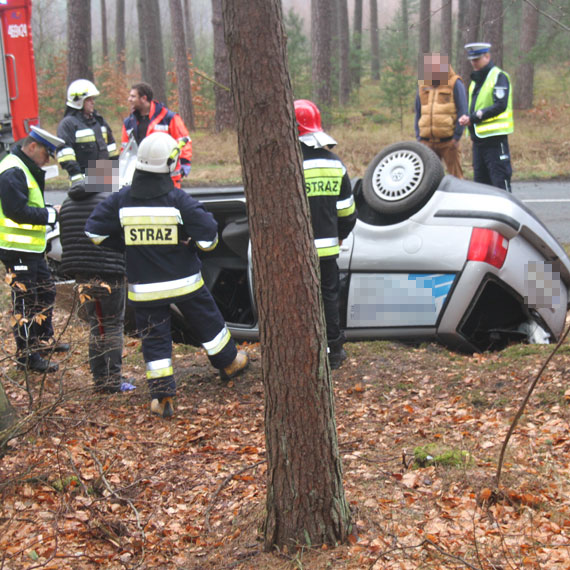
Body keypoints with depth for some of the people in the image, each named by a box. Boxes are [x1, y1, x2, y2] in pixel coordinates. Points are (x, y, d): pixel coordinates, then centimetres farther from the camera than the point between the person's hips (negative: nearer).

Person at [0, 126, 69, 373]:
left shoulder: (26, 170, 15)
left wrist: (48, 212, 2)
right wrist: (51, 215, -18)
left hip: (32, 247, 11)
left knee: (46, 290, 22)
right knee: (25, 301, -4)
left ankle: (43, 340, 38)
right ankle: (27, 355, 3)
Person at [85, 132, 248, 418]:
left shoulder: (121, 200, -6)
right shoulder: (179, 200, -14)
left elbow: (95, 231, -2)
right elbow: (208, 236, -16)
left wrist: (125, 243, 9)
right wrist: (192, 242, 7)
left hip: (144, 288, 2)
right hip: (184, 281, -1)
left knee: (154, 338, 9)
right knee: (208, 321, 20)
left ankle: (162, 396, 5)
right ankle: (229, 362, 39)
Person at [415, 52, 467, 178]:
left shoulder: (455, 84, 0)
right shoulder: (423, 86, 14)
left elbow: (462, 111, -4)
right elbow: (418, 113, 19)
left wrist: (457, 136, -10)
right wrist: (418, 136, 11)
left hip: (449, 141, -4)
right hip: (427, 142, 4)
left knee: (455, 175, 0)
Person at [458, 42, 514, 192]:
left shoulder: (499, 77, -7)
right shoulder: (475, 81, 19)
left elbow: (500, 105, -19)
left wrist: (474, 117, -21)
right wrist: (467, 118, -1)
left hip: (495, 138, -8)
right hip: (478, 139, 8)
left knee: (500, 180, -9)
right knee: (480, 181, 11)